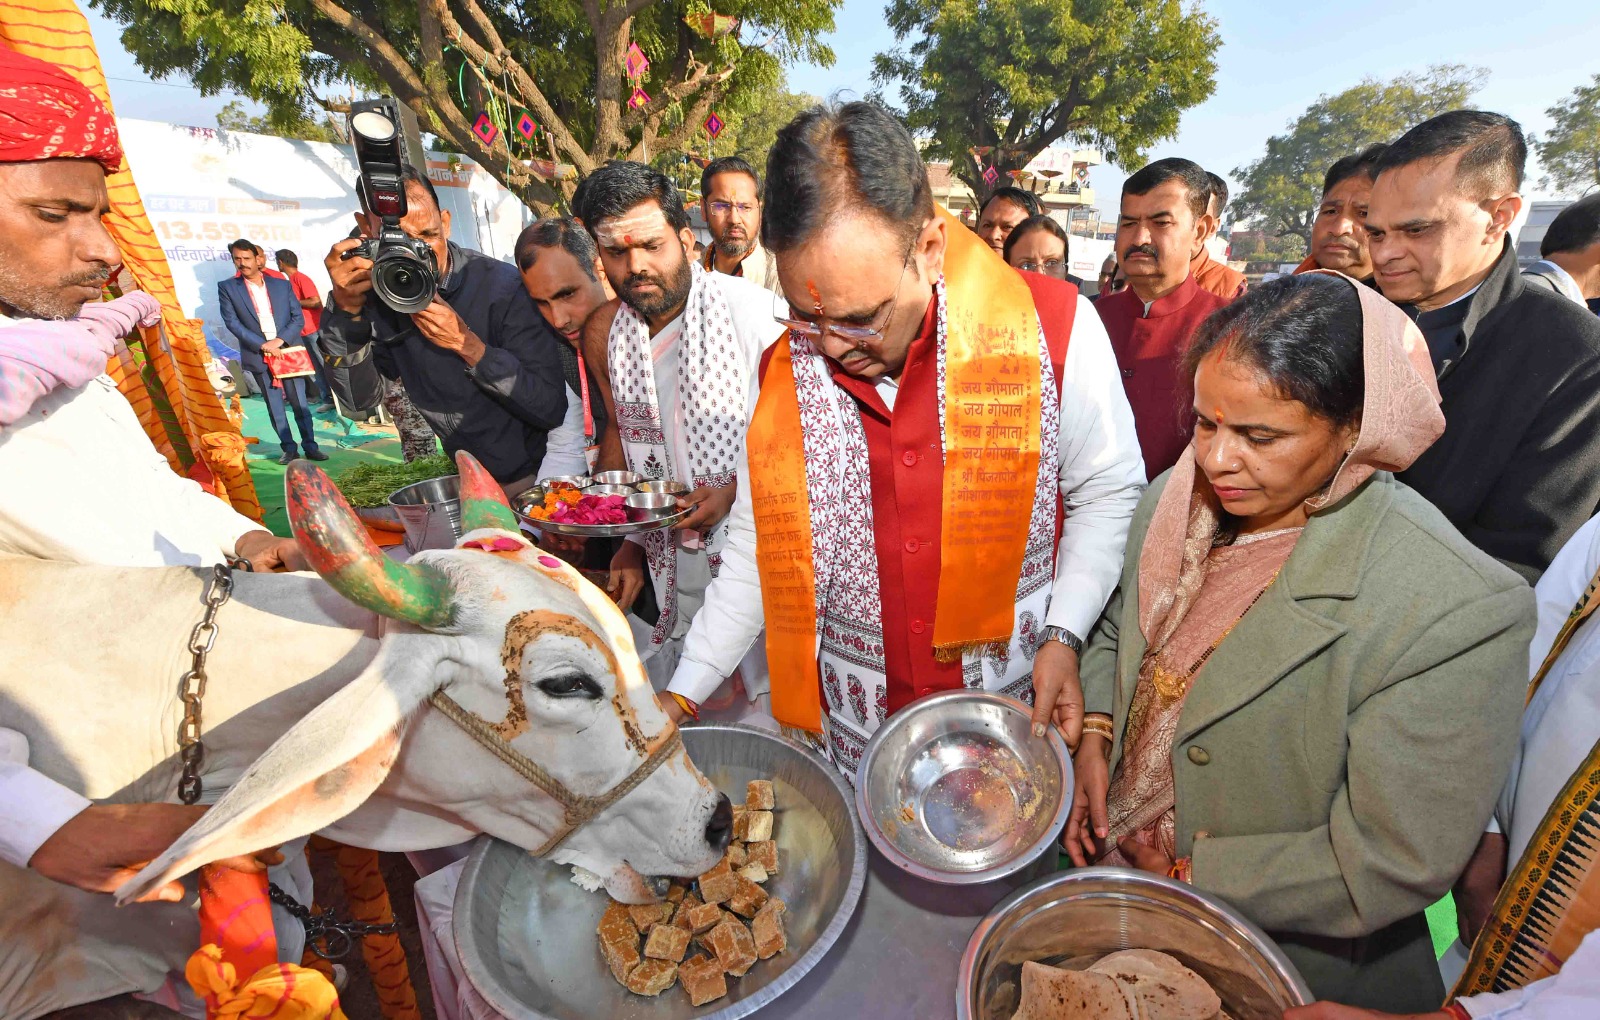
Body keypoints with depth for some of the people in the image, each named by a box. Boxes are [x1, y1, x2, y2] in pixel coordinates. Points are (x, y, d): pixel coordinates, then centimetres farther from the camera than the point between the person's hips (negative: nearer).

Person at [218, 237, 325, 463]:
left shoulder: (282, 284, 8)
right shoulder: (227, 287, 4)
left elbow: (298, 317, 4)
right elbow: (232, 322, -2)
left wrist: (281, 340, -11)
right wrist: (262, 345, -13)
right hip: (259, 357, 0)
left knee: (300, 403, 0)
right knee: (274, 406, 3)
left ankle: (310, 446, 6)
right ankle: (288, 448, 9)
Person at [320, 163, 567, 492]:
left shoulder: (503, 286, -18)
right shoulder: (375, 292, -3)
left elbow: (552, 410, -20)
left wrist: (467, 344, -27)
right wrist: (346, 308, -18)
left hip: (532, 476, -5)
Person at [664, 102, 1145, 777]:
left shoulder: (1051, 330, -15)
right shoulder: (783, 371, -7)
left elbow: (1108, 495, -1)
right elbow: (757, 545, 2)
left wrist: (1063, 636, -14)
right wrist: (681, 696, 0)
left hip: (1017, 721, -1)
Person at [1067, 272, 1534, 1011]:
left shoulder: (1455, 611, -28)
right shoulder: (1179, 499, -11)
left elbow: (1390, 866, -24)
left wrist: (1189, 874, -17)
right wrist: (1095, 733, -9)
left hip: (1290, 960, -4)